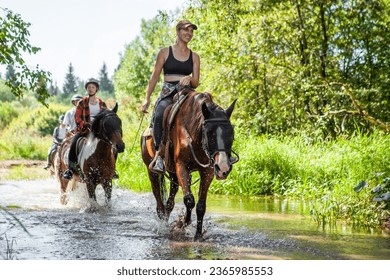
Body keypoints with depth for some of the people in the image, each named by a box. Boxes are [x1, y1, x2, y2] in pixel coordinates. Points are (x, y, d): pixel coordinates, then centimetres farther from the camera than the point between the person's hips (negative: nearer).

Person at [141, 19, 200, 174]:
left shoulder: (194, 57, 18)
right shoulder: (165, 52, 11)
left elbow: (196, 83, 14)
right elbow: (154, 77, 10)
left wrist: (189, 79, -11)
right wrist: (147, 98, 0)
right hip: (168, 94, -3)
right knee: (160, 115, -36)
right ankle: (158, 155, -36)